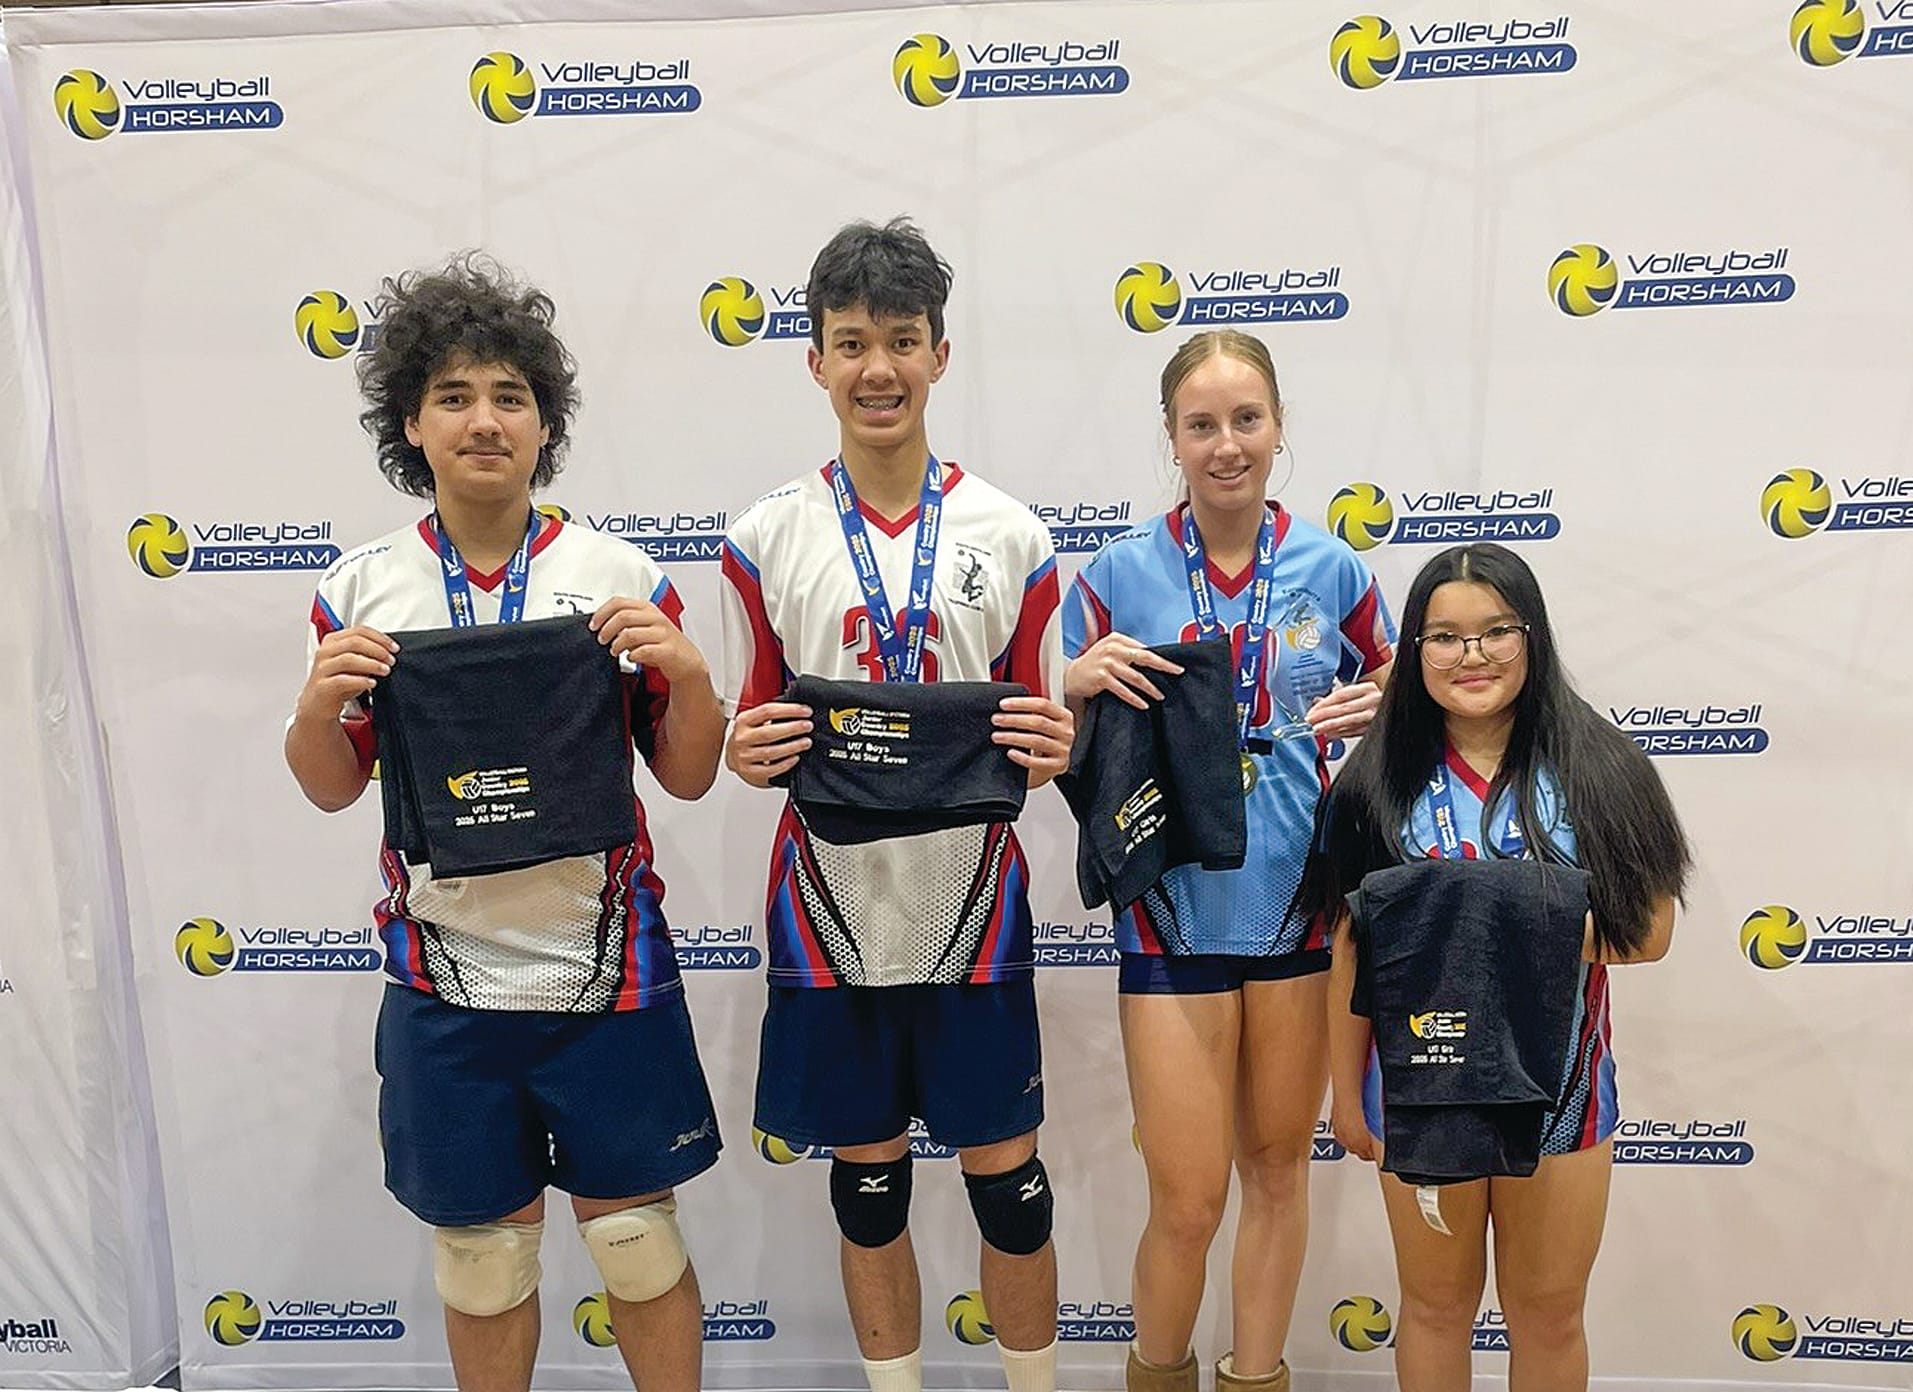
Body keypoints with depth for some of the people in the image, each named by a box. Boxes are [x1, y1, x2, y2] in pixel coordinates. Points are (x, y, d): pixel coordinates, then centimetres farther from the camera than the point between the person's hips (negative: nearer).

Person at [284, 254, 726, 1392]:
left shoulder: (621, 577, -4)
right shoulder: (362, 590, 0)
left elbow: (689, 778, 0)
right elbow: (333, 789, 8)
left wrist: (687, 670, -18)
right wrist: (319, 704, -12)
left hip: (606, 967, -1)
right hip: (445, 983, 2)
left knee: (640, 1241, 11)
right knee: (481, 1253, 17)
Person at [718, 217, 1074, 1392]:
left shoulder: (1012, 536, -1)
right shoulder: (766, 539, -1)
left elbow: (1049, 728, 4)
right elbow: (748, 731, 4)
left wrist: (1051, 750, -19)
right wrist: (749, 754, -18)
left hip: (973, 906, 0)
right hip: (832, 908, 1)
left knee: (1006, 1173, 10)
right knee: (867, 1175, 15)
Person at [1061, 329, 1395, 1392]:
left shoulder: (1331, 569, 0)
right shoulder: (1121, 573, -4)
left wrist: (1373, 710, -9)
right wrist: (1084, 681, -19)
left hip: (1301, 905, 2)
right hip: (1174, 913, -2)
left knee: (1279, 1169, 18)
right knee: (1187, 1201, 2)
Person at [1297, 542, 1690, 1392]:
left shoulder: (1596, 767, -6)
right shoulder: (1383, 779, -5)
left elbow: (1651, 930, -6)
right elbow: (1353, 946, 0)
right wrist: (1346, 1093, 4)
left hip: (1558, 1087, 0)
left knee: (1549, 1313, 17)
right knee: (1436, 1303, 18)